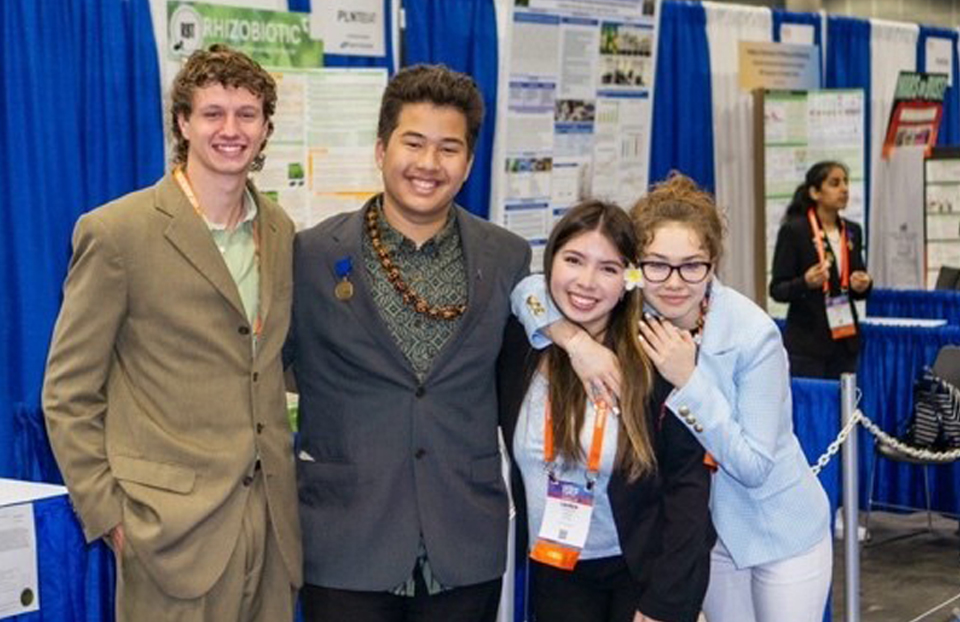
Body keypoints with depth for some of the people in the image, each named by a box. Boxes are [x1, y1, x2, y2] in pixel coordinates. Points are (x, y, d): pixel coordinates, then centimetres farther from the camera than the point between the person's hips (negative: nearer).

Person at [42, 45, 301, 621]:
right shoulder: (116, 232, -8)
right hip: (175, 525, -5)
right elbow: (68, 394, -5)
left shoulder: (281, 231, 9)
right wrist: (107, 511, -9)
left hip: (272, 517, 5)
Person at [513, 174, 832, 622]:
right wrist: (576, 340, -36)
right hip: (706, 530, 3)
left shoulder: (754, 335, -26)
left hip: (782, 529, -3)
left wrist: (688, 380, -32)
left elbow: (754, 467, -23)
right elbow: (528, 290, -19)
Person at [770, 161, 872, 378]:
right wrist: (806, 282, -26)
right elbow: (777, 290, -7)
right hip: (807, 344, -5)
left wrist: (863, 285, -5)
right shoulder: (793, 230, -7)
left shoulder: (852, 231, 11)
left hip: (845, 340, 5)